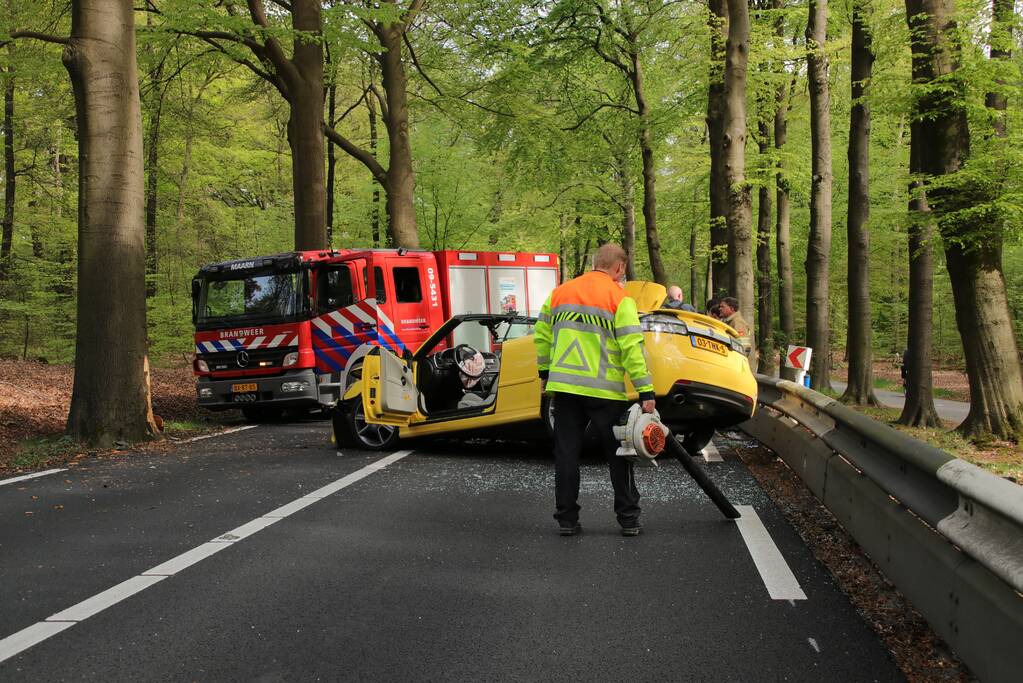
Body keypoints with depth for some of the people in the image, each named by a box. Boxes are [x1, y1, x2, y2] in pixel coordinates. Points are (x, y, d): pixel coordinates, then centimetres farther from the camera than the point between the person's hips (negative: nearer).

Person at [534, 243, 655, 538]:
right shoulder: (619, 299, -6)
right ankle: (628, 519, 12)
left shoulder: (560, 293, 9)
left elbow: (542, 337, 14)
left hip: (564, 386, 4)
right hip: (604, 390, -4)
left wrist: (545, 372, 26)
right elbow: (633, 348, -12)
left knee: (566, 453, 9)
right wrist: (646, 392, -10)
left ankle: (566, 519, 12)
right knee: (618, 455, 8)